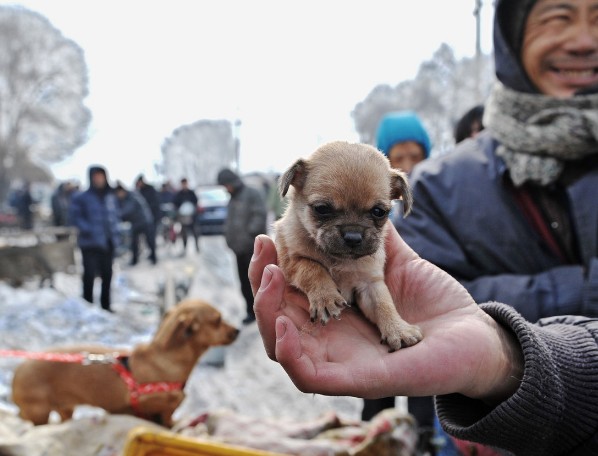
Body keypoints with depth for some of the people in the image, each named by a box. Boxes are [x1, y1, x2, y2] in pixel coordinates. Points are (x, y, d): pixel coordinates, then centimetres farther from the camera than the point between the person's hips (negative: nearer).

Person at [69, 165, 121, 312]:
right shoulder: (82, 197, -5)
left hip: (108, 242, 5)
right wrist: (88, 229, -18)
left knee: (107, 274, 11)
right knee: (89, 274, -8)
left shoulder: (110, 196, 10)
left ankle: (106, 305, 24)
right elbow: (74, 216, -8)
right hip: (90, 243, -5)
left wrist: (115, 231, 5)